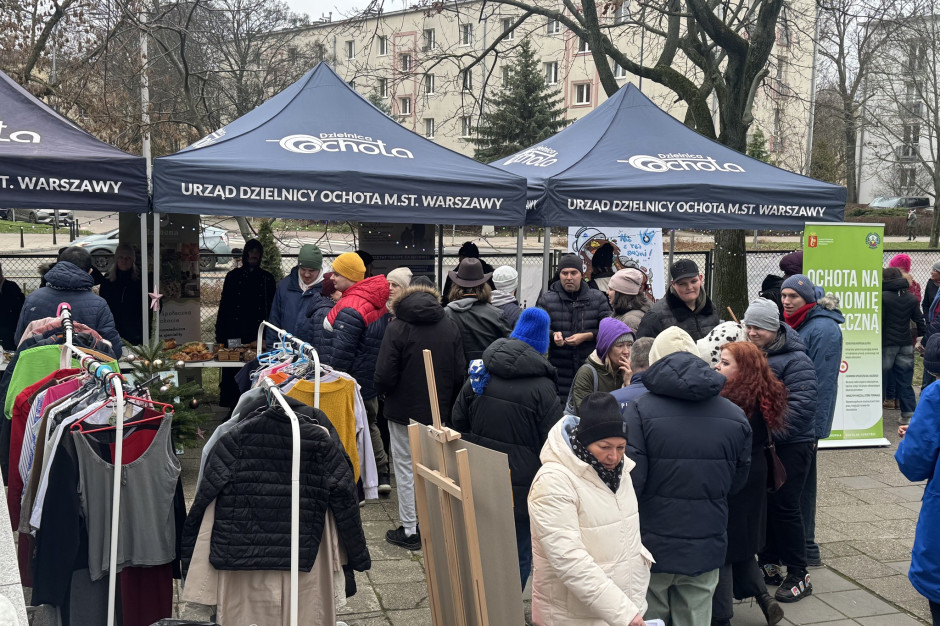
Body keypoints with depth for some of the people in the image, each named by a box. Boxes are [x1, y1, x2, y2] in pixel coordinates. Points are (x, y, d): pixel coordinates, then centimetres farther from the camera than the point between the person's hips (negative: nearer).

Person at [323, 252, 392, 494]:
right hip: (370, 380, 10)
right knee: (369, 424, 21)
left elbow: (341, 353, -23)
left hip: (352, 382, -10)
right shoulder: (377, 301, 7)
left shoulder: (351, 308, -24)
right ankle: (382, 476, 27)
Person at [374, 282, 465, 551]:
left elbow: (384, 376, -17)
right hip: (439, 412, 5)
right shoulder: (450, 327, 0)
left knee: (406, 468, 6)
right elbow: (460, 373, 1)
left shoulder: (397, 327, -13)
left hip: (404, 411, -4)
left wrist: (387, 395, 4)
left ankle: (410, 531, 12)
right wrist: (446, 402, 13)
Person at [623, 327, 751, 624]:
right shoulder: (735, 416, -1)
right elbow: (737, 482, 10)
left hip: (651, 546, -3)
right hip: (706, 552, 3)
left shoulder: (639, 410, -15)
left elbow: (629, 481, -16)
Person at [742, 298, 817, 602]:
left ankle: (798, 575, 10)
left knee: (784, 506, -3)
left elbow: (801, 405, -23)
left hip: (791, 445, -7)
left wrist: (772, 433, -28)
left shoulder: (795, 360, -16)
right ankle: (768, 564, 28)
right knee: (762, 503, 13)